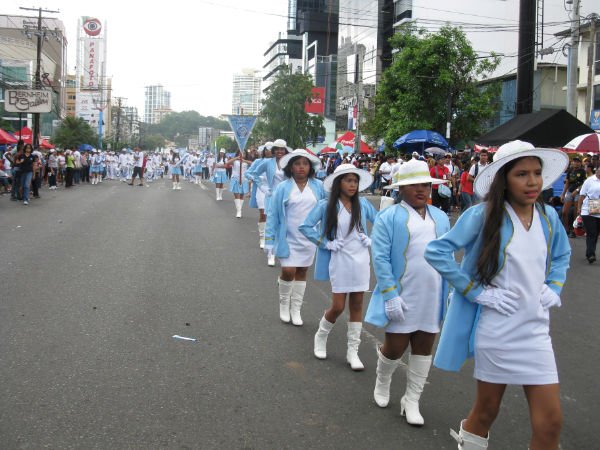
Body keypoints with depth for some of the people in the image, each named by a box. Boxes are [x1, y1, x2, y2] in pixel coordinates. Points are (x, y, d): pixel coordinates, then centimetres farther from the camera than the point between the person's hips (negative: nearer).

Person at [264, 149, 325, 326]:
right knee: (288, 271, -8)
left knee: (302, 272, 10)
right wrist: (270, 239, -7)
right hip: (288, 238, -2)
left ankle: (296, 309, 23)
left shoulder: (318, 186, -2)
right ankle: (284, 304, 19)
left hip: (309, 238, 2)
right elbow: (273, 214, -4)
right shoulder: (283, 188, -6)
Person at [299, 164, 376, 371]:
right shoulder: (326, 205, -7)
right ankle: (321, 336, 27)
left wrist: (371, 239, 1)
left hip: (361, 259, 3)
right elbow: (305, 226, -8)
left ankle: (353, 351, 16)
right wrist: (325, 243, -10)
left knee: (357, 305, 6)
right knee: (338, 307, -2)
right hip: (339, 260, -3)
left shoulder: (362, 204, 2)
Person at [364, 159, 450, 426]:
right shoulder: (389, 217, -8)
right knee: (395, 348, 5)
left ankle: (411, 402, 24)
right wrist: (390, 296, -18)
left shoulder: (441, 218, 8)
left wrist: (451, 292, 6)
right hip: (402, 297, -4)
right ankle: (382, 383, 36)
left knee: (423, 349, 10)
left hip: (432, 299, 5)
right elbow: (380, 259, -13)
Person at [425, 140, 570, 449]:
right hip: (495, 328, -4)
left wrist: (554, 288, 7)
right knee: (487, 408, 12)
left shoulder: (548, 216, 2)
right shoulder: (483, 215, -12)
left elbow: (562, 255, 22)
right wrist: (475, 291, -15)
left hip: (535, 328, 4)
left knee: (550, 421, 2)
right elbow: (436, 251, -14)